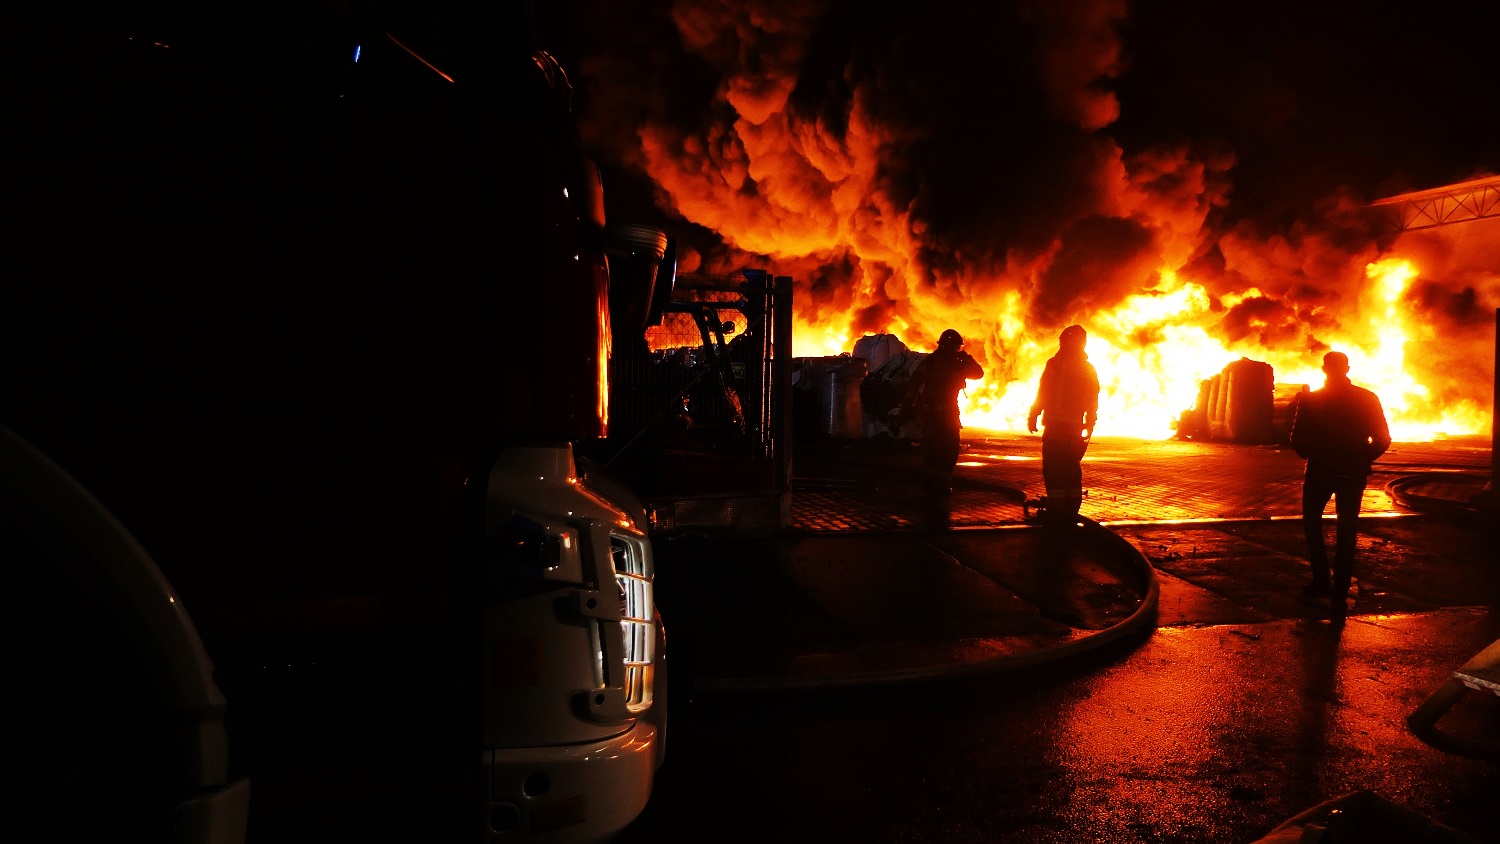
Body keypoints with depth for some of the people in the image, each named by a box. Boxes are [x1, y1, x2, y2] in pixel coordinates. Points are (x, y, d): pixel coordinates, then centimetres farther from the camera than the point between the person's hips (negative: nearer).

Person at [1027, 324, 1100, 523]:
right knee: (1072, 468, 13)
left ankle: (1056, 511, -9)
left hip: (1055, 425, -6)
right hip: (1076, 426, 6)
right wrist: (1089, 426, 20)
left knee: (1053, 469, -4)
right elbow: (1093, 402, 13)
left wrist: (1033, 416, -4)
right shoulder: (1089, 369, 11)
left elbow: (1043, 393, -11)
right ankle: (1070, 511, 16)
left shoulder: (1055, 363, -7)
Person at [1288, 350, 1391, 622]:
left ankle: (1322, 581, 14)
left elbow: (1298, 441, -7)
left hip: (1320, 471, -2)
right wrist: (1361, 460, 12)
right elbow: (1382, 440, -2)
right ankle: (1339, 596, 4)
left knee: (1311, 523, 19)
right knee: (1346, 535, 6)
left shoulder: (1310, 400, -7)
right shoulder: (1367, 399, -2)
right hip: (1353, 475, 2)